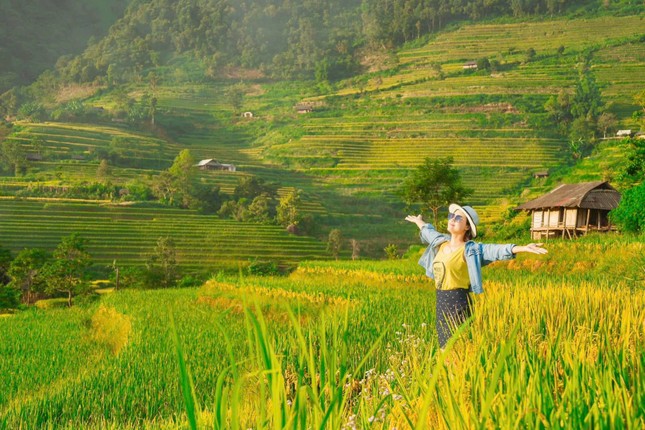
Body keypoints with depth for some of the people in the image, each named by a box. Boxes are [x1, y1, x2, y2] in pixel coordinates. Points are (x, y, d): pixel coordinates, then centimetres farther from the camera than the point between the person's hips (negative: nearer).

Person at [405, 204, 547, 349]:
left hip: (458, 303, -7)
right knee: (445, 347, 12)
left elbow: (495, 250, -24)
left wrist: (524, 248, -39)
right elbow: (428, 231, 32)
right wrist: (418, 221, 53)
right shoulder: (442, 242, 10)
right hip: (441, 303, 7)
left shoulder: (469, 249, -10)